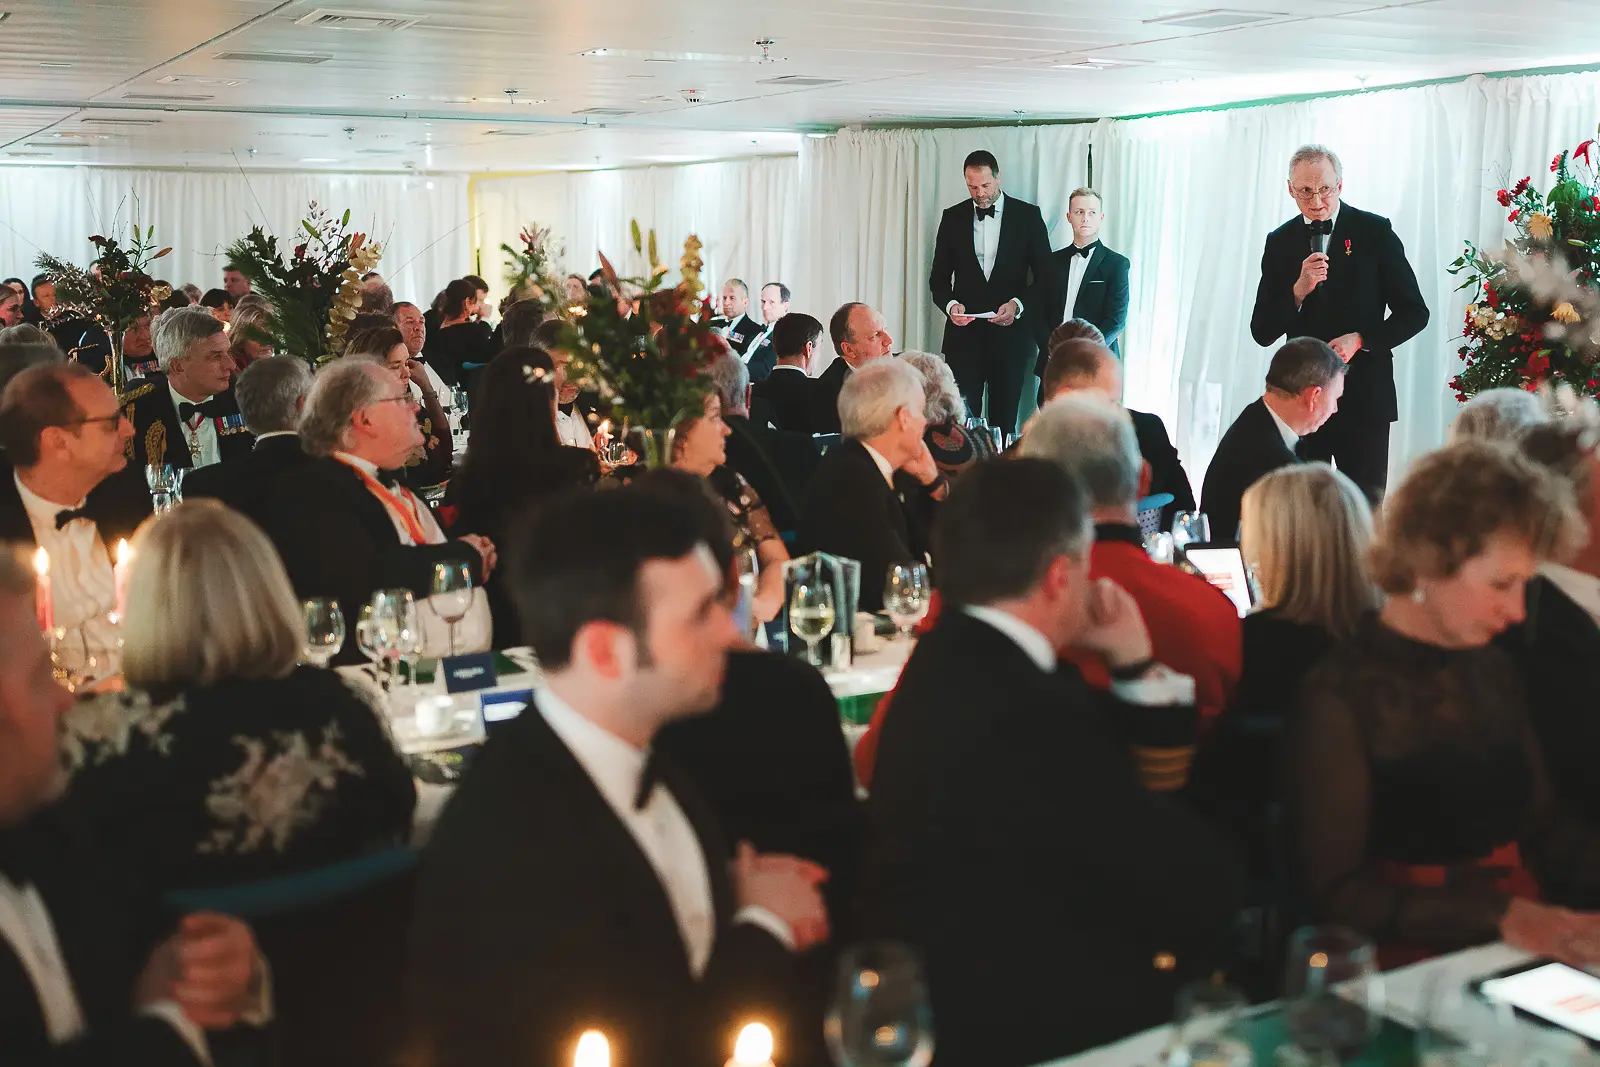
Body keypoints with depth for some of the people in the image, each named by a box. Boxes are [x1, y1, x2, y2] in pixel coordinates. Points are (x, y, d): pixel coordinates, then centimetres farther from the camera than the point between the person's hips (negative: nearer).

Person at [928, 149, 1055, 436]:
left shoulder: (1028, 216, 2)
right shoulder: (953, 218, 8)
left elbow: (1045, 275, 3)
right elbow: (939, 277, 11)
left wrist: (1018, 304, -13)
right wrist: (950, 304, -9)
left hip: (1011, 334, -1)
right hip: (965, 334, 1)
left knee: (1004, 420, 3)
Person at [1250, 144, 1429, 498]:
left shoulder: (1374, 232, 1)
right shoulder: (1280, 242, 7)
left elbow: (1414, 312, 2)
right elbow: (1261, 332, 3)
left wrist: (1360, 339, -13)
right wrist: (1298, 291, -14)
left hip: (1364, 398, -2)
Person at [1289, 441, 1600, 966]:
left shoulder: (1497, 673, 11)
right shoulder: (1339, 698, -11)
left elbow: (1542, 826, 17)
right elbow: (1337, 892, -13)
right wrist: (1500, 918, -21)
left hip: (1529, 936, 6)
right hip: (1413, 962, -6)